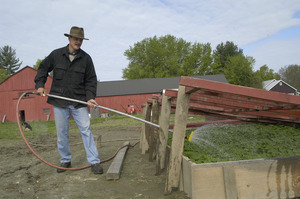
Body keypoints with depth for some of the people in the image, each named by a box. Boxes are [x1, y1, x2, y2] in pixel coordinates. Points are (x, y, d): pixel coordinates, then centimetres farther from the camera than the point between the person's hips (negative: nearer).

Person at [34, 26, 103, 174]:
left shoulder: (86, 58, 3)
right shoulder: (56, 55, 3)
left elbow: (91, 80, 4)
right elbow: (43, 69, 15)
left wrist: (90, 97, -9)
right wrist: (40, 85, 1)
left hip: (79, 101, -1)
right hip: (59, 100, 1)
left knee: (86, 130, -6)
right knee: (62, 132, 8)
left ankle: (94, 162, 0)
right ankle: (65, 160, 24)